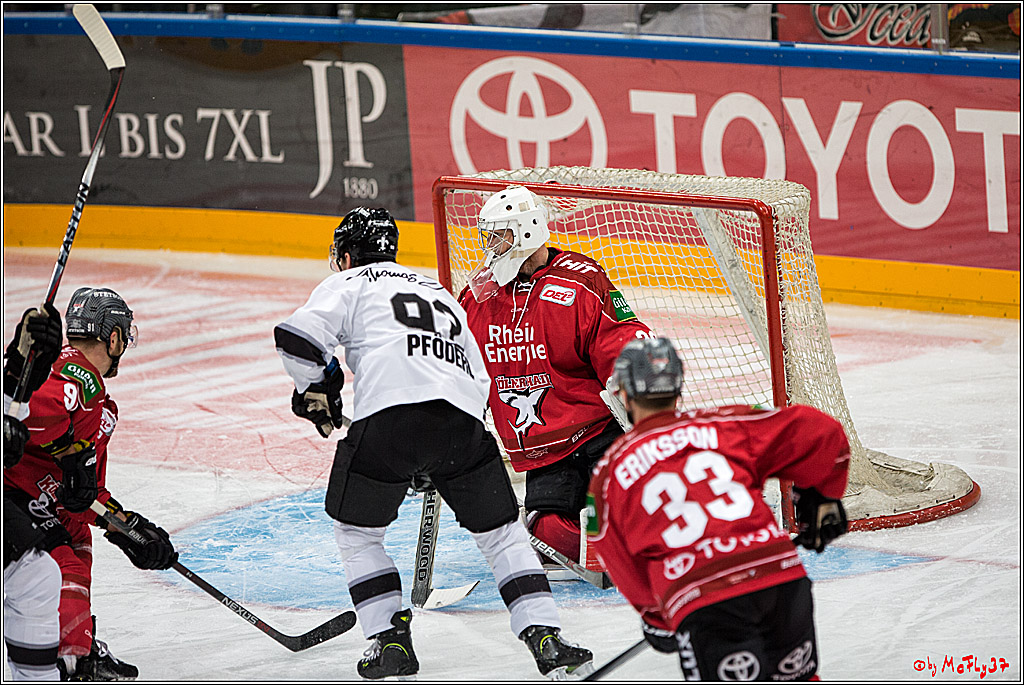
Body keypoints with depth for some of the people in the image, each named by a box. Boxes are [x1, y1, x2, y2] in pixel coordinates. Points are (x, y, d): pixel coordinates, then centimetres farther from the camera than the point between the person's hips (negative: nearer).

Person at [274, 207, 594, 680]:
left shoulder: (349, 283, 19)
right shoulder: (438, 291, 36)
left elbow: (299, 336, 0)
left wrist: (316, 390, 19)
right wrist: (436, 462, 37)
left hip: (390, 413, -4)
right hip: (464, 415, 4)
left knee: (356, 530, 17)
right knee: (501, 531, 17)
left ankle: (390, 640, 8)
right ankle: (544, 637, 5)